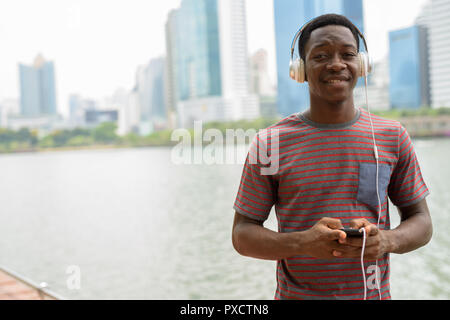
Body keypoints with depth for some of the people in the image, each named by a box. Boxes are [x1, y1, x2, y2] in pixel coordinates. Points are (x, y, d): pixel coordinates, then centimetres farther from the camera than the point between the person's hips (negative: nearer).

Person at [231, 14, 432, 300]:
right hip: (296, 293, -1)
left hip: (375, 292, 2)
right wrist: (302, 243, -23)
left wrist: (387, 241, -17)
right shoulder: (270, 143, -8)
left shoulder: (393, 137, -3)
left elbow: (422, 222, 4)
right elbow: (243, 234, -6)